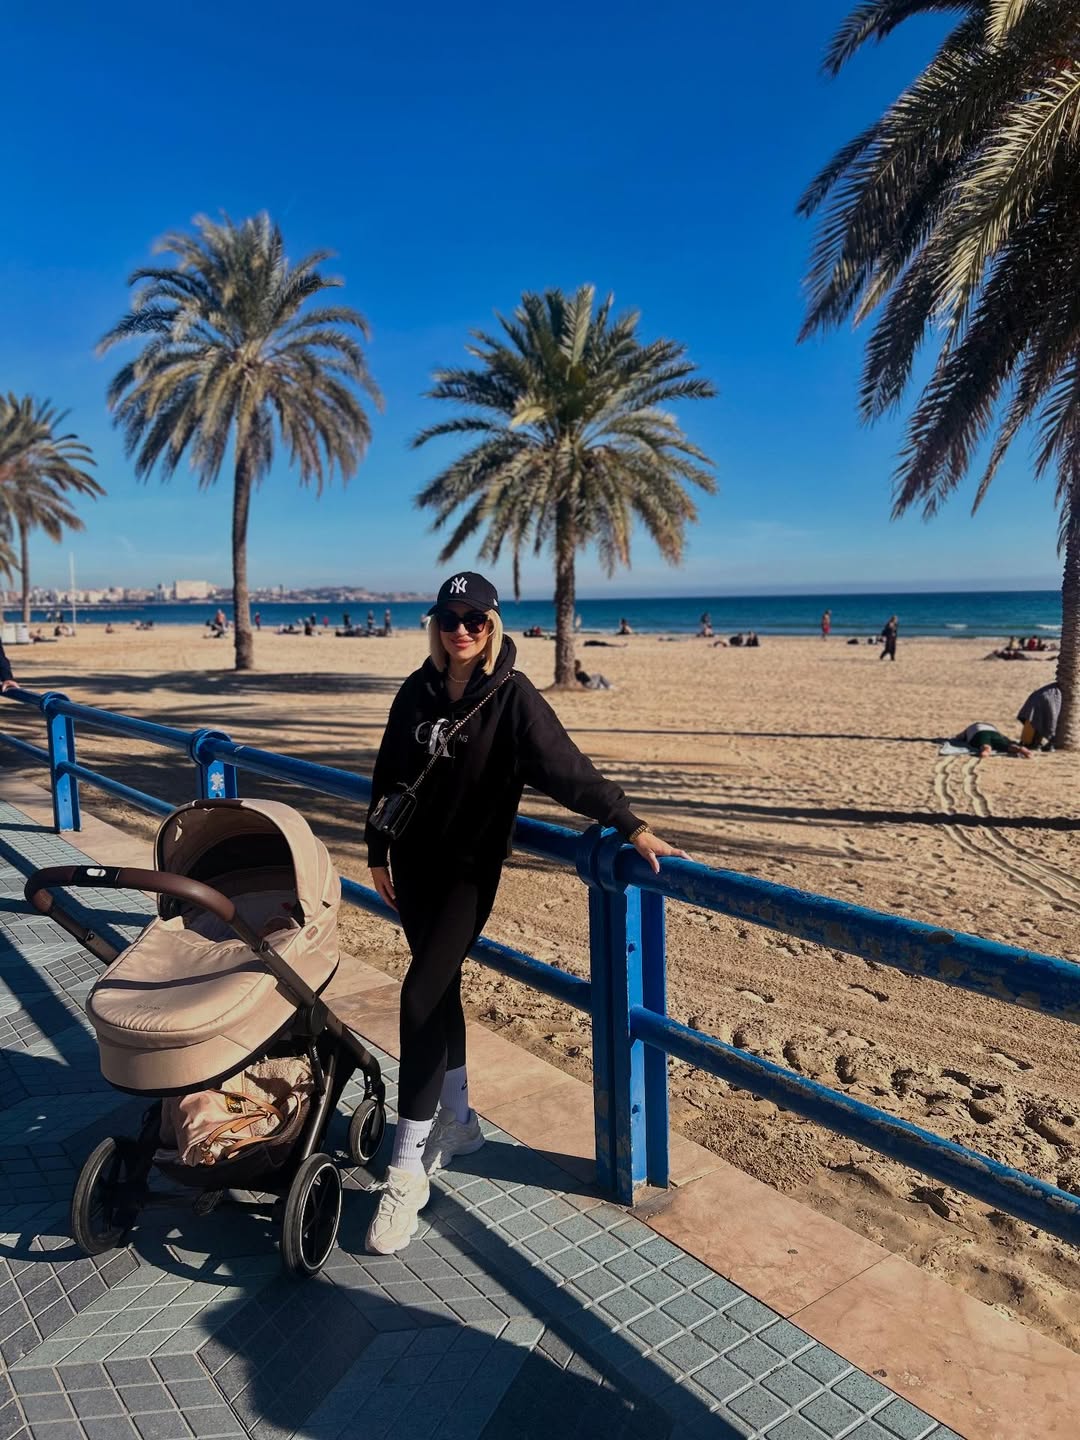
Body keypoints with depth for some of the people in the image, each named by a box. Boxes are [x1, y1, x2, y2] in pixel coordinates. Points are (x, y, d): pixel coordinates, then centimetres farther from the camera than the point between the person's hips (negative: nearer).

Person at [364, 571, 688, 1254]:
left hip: (471, 869, -5)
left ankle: (407, 1170, -3)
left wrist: (633, 826, -28)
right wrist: (378, 851, 14)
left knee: (422, 997, -13)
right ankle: (459, 1120, 35)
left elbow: (567, 767, -20)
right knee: (441, 986, 15)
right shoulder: (418, 692, 2)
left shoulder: (512, 696, -12)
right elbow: (389, 774, 11)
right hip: (415, 863, 5)